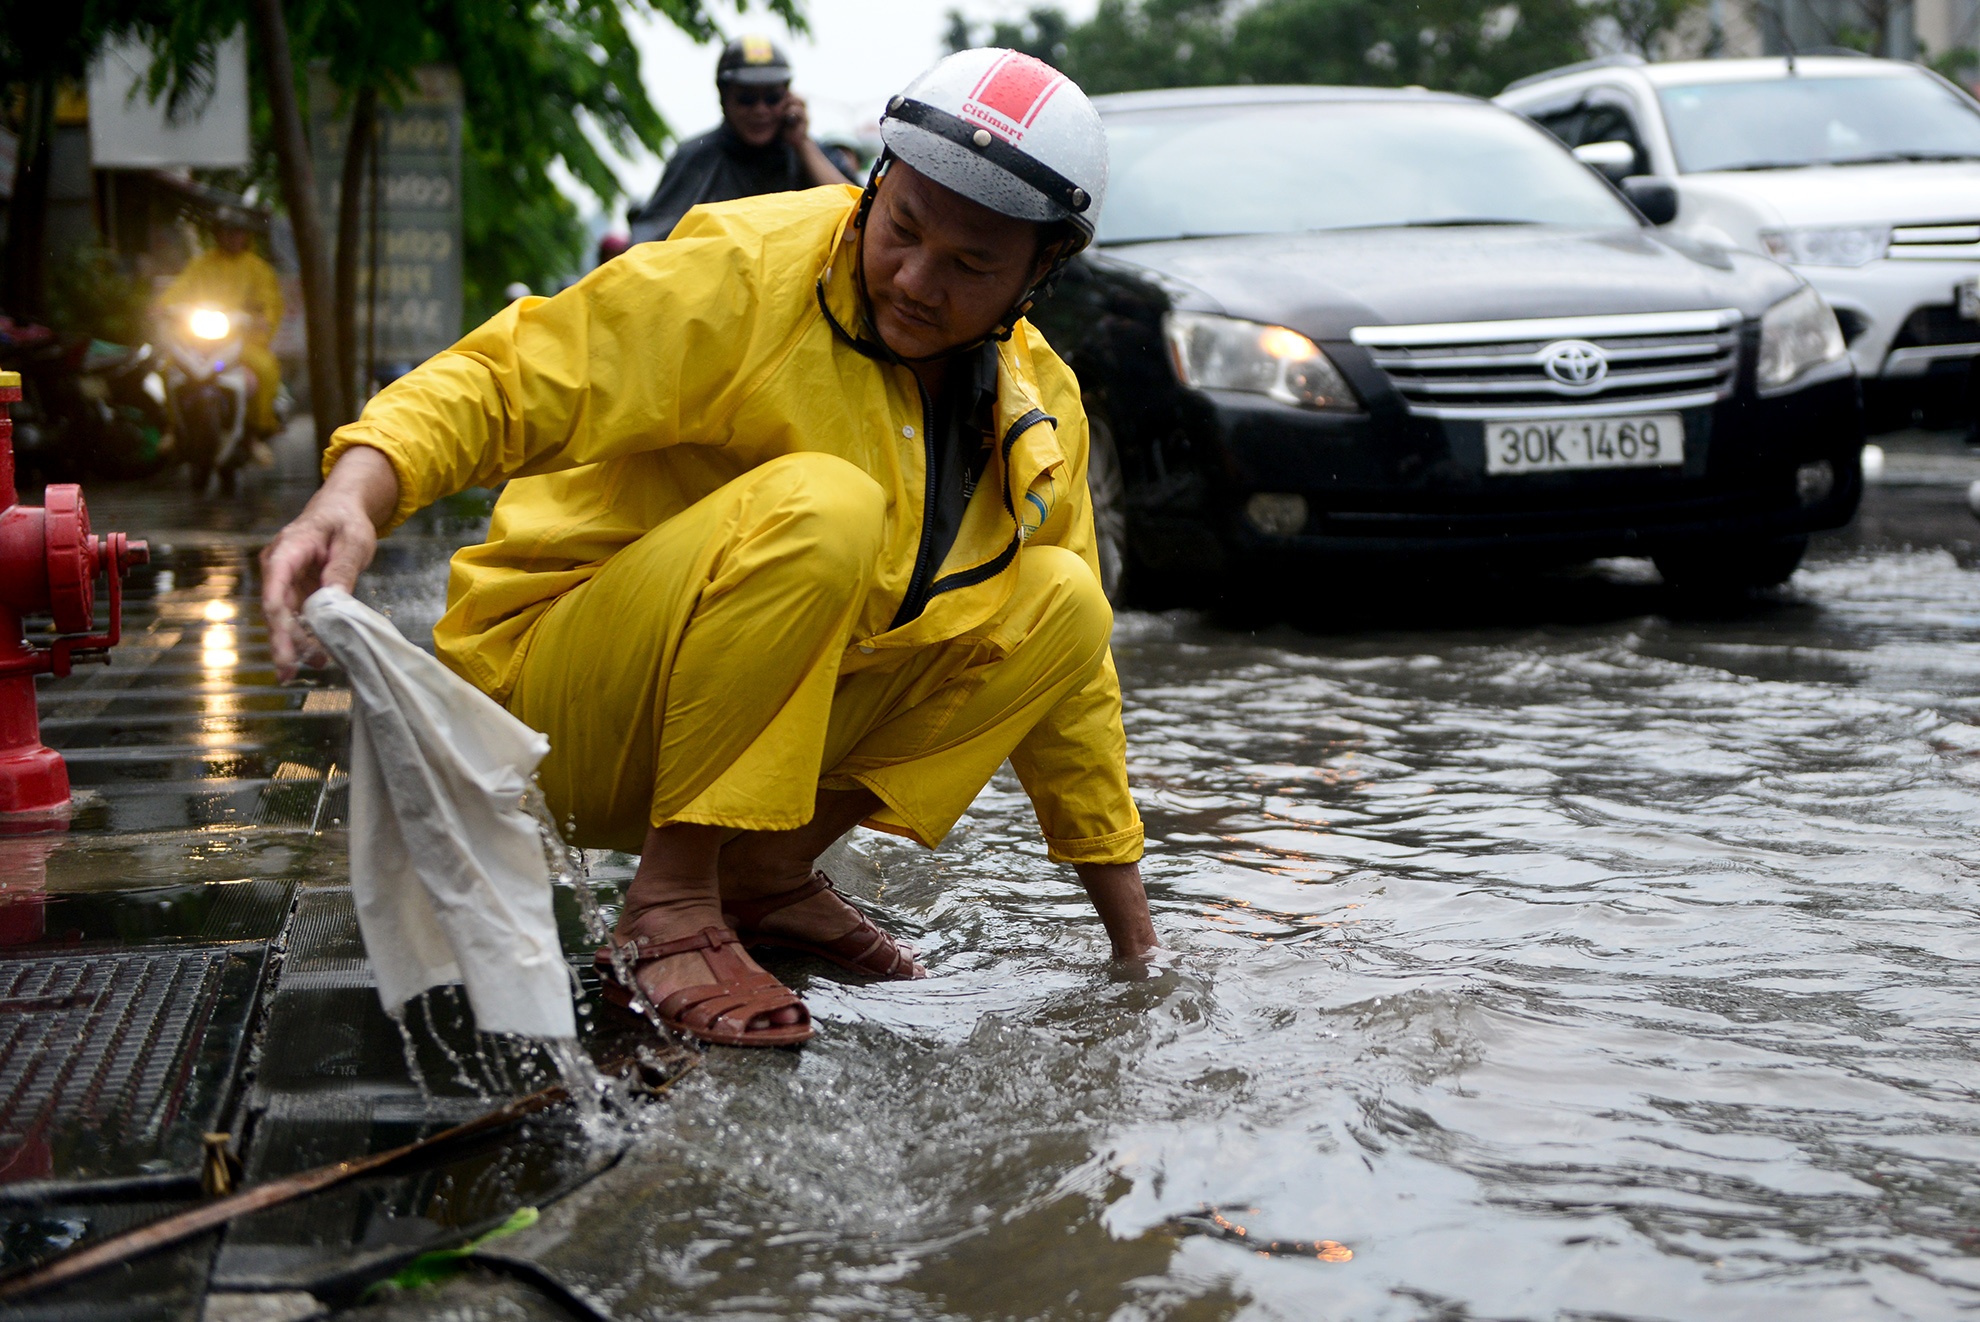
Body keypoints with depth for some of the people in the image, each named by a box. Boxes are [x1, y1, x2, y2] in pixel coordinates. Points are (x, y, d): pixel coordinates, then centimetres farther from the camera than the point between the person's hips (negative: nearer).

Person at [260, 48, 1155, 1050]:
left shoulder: (1039, 411, 3)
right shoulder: (752, 270, -16)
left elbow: (1069, 683, 11)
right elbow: (506, 379, -21)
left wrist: (1135, 948, 12)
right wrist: (351, 501, -43)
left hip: (777, 730, 6)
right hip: (568, 722, -6)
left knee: (1061, 603, -7)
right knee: (820, 509, -32)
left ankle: (770, 872, -2)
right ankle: (669, 902, -22)